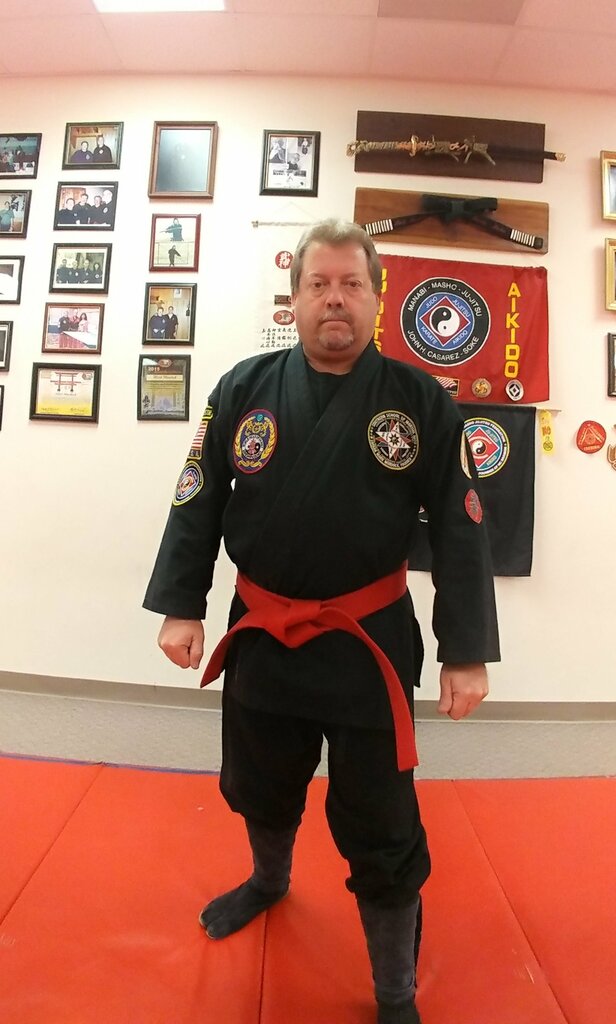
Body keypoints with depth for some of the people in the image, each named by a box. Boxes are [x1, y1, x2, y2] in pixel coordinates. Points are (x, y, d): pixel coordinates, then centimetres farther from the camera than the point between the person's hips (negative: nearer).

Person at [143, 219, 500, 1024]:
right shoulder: (243, 389, -1)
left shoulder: (422, 402, -5)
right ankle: (269, 882, 61)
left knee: (382, 833, 9)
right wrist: (181, 606, -1)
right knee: (260, 788, 25)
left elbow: (461, 530, -5)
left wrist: (467, 650, -8)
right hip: (261, 635, 3)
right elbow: (198, 503, 2)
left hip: (369, 642, -2)